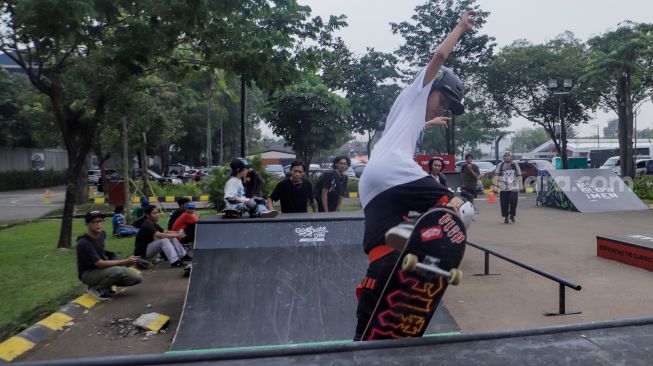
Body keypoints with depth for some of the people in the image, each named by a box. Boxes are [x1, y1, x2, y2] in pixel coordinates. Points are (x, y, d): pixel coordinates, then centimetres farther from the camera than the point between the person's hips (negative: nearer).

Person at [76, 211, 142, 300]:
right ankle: (95, 289, -9)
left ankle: (105, 286, 9)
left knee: (137, 278, -7)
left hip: (104, 269, 7)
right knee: (118, 270, -35)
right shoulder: (83, 243, -26)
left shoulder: (102, 233, -2)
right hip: (88, 274, -7)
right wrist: (126, 262, -29)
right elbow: (100, 264, -28)